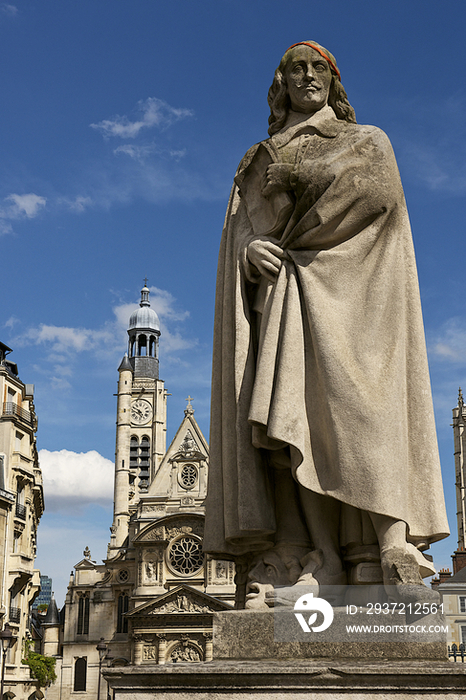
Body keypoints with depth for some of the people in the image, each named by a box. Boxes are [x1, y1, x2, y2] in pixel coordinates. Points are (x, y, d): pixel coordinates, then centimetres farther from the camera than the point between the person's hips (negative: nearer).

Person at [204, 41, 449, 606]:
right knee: (286, 408, -17)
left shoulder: (367, 140, 22)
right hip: (278, 287, 3)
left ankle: (390, 539, -33)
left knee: (354, 392, -25)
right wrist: (252, 249, -11)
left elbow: (377, 192, -2)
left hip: (346, 282, -2)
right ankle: (307, 560, -26)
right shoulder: (259, 161, 30)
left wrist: (297, 175, 2)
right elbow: (241, 226, 13)